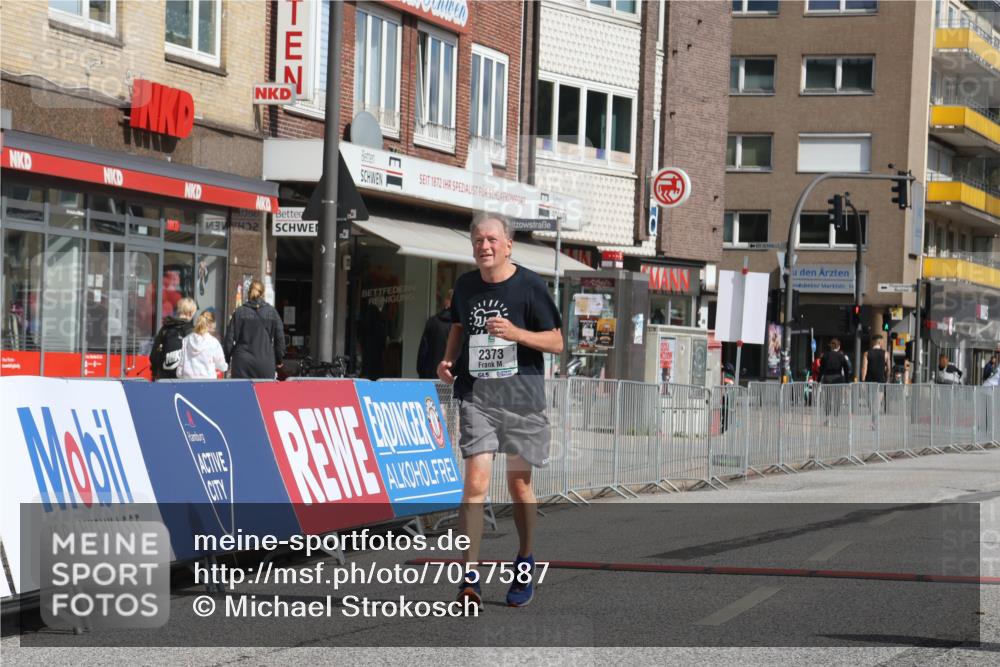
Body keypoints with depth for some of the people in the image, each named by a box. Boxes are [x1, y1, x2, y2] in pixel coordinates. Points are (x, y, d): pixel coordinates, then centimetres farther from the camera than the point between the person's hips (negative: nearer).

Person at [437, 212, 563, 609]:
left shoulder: (529, 286, -6)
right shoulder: (465, 286, 6)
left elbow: (556, 342, -5)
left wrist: (514, 332, -20)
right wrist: (448, 360, 5)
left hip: (521, 395, -1)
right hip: (475, 394, 2)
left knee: (518, 483, 9)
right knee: (476, 482, -12)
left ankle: (525, 562, 31)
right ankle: (470, 578, -14)